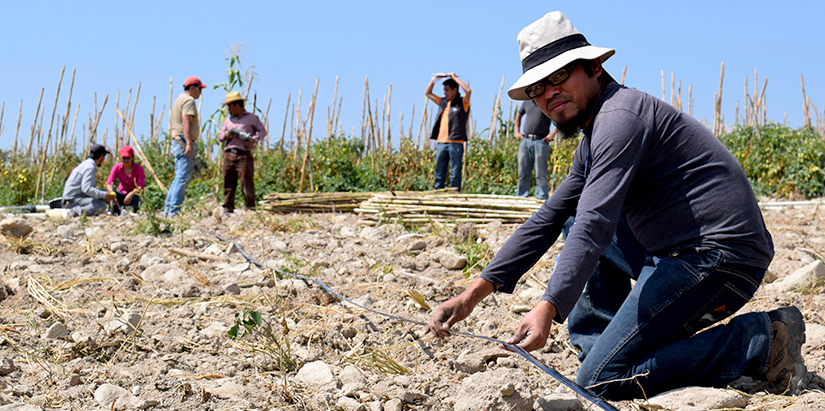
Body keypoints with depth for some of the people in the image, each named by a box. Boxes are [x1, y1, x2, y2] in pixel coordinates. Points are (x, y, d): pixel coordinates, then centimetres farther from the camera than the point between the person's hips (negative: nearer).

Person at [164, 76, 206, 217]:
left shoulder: (179, 100, 24)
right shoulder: (189, 100, -8)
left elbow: (174, 125, 26)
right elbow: (186, 122, -20)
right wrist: (189, 143, -27)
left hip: (177, 142, 11)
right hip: (185, 141, -11)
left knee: (179, 177, 13)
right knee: (183, 178, -11)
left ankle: (168, 209, 12)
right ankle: (174, 210, -14)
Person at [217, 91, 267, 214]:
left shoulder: (252, 118, 10)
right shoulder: (228, 120, 24)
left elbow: (263, 131, 10)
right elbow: (219, 137, 25)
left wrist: (253, 140, -8)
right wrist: (225, 135, 1)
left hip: (243, 155, -5)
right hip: (228, 155, 5)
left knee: (246, 183, -9)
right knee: (228, 184, 2)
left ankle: (250, 208, -7)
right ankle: (228, 208, 6)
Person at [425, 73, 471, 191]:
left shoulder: (462, 103, 2)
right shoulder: (443, 102, 18)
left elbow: (468, 91, -17)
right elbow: (428, 93, 30)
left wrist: (454, 78, -8)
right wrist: (434, 79, 17)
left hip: (455, 143, -6)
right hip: (441, 142, 6)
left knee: (455, 174, -5)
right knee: (439, 173, 7)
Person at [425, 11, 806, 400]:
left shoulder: (620, 115, -13)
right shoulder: (592, 142, 20)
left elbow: (595, 225, -26)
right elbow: (546, 221, 20)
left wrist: (546, 309, -36)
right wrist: (472, 295, 12)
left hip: (719, 258, -10)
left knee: (599, 381, -16)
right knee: (574, 222, 22)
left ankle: (759, 339, -12)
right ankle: (601, 341, 15)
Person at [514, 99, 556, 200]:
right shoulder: (527, 102, 15)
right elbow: (518, 116, 31)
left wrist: (553, 133, -13)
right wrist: (517, 132, 18)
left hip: (540, 142, -5)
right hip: (525, 140, 5)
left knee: (540, 174, -3)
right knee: (522, 173, 7)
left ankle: (541, 197, 2)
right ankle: (521, 197, 14)